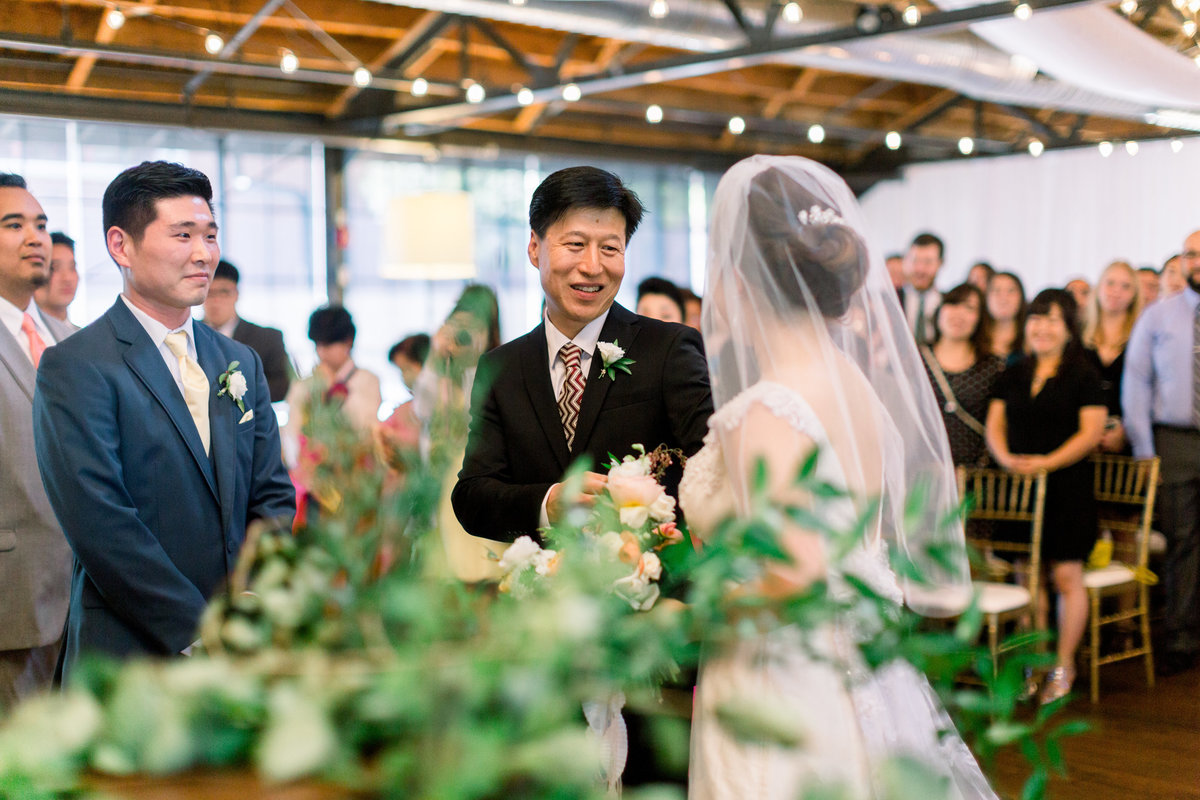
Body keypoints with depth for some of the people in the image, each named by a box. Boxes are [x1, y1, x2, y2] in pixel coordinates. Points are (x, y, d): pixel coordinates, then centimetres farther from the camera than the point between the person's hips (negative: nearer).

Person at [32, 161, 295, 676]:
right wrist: (201, 634, -17)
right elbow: (101, 524, -16)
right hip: (131, 658, -5)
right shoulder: (74, 368, -9)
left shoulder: (242, 363, 11)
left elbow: (272, 497, 10)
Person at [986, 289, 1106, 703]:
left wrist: (1047, 462, -18)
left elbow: (1091, 431, -8)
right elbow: (994, 424, 10)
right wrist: (1006, 458, -10)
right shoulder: (1013, 374, 12)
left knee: (1066, 576, -2)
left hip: (1067, 487, -4)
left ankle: (1063, 666, 10)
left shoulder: (1083, 375, -1)